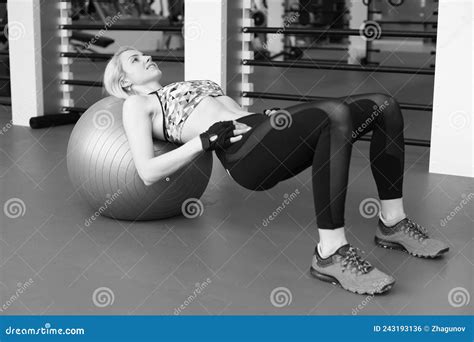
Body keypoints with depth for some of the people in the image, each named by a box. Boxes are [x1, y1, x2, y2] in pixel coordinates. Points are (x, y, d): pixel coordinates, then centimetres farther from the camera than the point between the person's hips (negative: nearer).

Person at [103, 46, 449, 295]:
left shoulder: (185, 89, 37)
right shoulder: (137, 104, 15)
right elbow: (149, 172, -2)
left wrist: (273, 112, 10)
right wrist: (207, 140, -9)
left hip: (267, 133, 8)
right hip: (244, 150, -8)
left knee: (384, 106, -3)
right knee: (336, 114, -35)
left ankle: (393, 221, 4)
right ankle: (331, 252, -34)